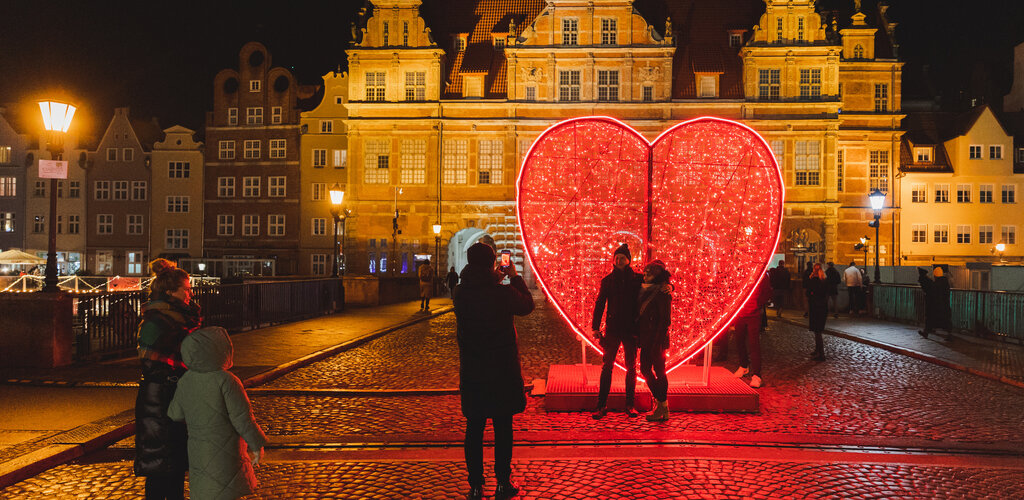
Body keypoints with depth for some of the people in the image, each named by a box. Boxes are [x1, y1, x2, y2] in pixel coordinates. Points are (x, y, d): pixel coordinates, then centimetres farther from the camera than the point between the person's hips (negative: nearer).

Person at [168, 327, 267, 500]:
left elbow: (174, 415, 9)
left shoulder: (185, 380, -1)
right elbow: (242, 418, -16)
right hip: (224, 455, -6)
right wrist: (257, 445, -5)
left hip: (197, 452, 6)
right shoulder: (226, 381, -20)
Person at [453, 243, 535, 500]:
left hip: (471, 370, 3)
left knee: (474, 428, 9)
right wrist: (515, 277, 14)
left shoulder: (460, 293, -7)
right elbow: (527, 305, 4)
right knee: (503, 427, 9)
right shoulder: (504, 293, -16)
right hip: (502, 370, -2)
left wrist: (495, 280, 21)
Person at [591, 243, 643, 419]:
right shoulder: (607, 280, 7)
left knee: (631, 367, 4)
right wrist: (595, 327, -2)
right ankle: (601, 406, -1)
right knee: (607, 366, -3)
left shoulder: (638, 279, 6)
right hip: (612, 328, 0)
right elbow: (599, 304, 5)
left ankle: (630, 405, 12)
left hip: (631, 329, 0)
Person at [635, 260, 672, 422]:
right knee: (645, 369, 11)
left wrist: (657, 342, -18)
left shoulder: (662, 293, -12)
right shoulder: (644, 291, 13)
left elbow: (665, 320, -15)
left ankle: (663, 408, 6)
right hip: (646, 339, 9)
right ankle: (659, 400, 25)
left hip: (657, 339, -9)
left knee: (659, 371, -2)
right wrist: (637, 334, 12)